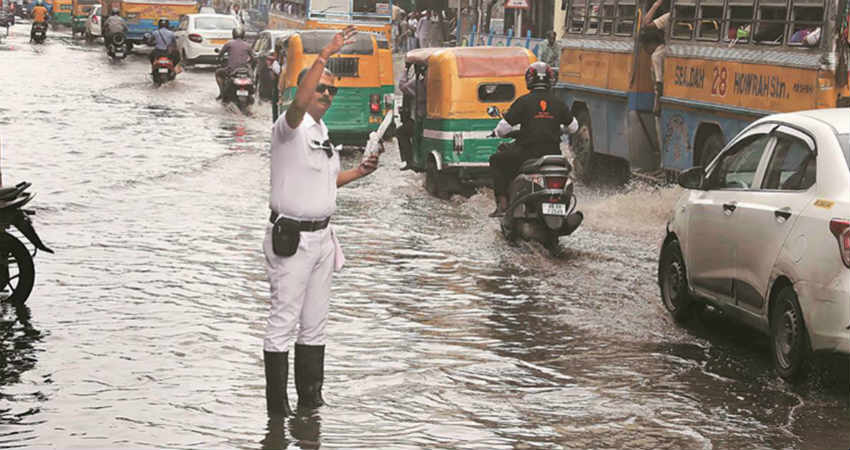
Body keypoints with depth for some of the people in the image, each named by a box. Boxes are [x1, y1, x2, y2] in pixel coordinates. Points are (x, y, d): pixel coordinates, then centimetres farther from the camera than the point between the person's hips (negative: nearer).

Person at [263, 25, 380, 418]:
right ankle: (276, 406, 0)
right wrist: (324, 56, -39)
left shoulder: (321, 130, 16)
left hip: (321, 237, 9)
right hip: (291, 239, -9)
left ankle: (311, 398, 22)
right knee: (283, 322, -5)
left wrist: (359, 172, 13)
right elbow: (298, 104, -36)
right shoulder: (289, 127, -11)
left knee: (314, 323, 14)